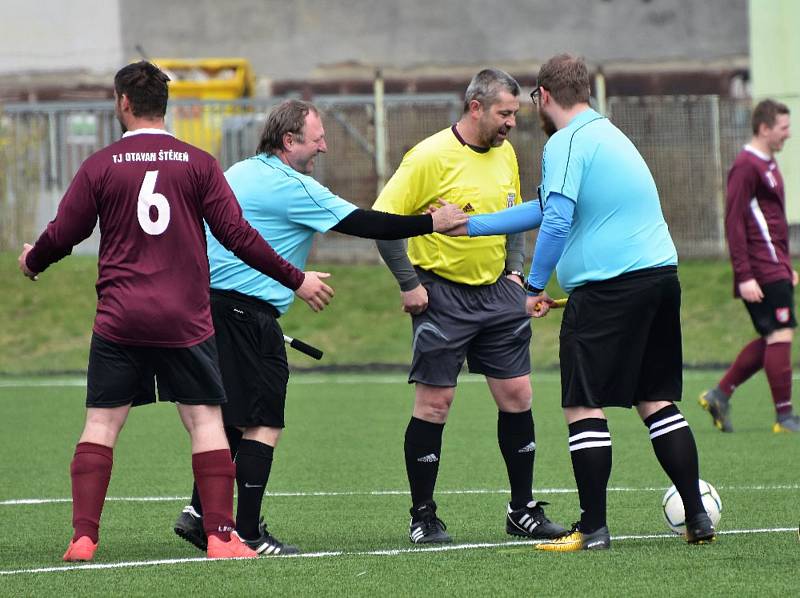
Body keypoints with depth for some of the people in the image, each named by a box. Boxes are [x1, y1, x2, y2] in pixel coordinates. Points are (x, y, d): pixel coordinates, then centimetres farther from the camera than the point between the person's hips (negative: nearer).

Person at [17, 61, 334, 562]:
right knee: (206, 420, 3)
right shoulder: (198, 163, 0)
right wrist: (296, 279, 7)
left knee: (101, 423, 6)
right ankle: (221, 535, -3)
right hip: (185, 320, 0)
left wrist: (32, 262, 29)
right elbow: (237, 234, -2)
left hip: (119, 320, 0)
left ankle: (84, 536, 0)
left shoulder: (100, 166, 0)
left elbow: (63, 235, 6)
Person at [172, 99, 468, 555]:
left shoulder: (238, 173, 16)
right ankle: (248, 533, -5)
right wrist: (432, 223, -5)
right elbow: (363, 224, -11)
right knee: (264, 425, -4)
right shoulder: (293, 188, -11)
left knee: (229, 420, 17)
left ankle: (200, 513, 13)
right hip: (248, 315, -9)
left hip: (211, 305, 9)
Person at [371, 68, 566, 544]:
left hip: (497, 292, 6)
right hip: (443, 295, -6)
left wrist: (514, 269, 11)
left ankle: (524, 511, 13)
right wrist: (409, 283, -14)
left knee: (517, 394, 3)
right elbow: (383, 219, -14)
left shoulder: (505, 153, 7)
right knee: (434, 402, -4)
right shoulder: (431, 157, -14)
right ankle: (423, 517, 6)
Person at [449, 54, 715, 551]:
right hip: (660, 273, 9)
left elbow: (557, 220, -21)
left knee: (585, 406, -1)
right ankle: (697, 517, 12)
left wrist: (536, 287, -12)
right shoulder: (607, 134, 21)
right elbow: (547, 207, 26)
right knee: (658, 401, 14)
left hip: (608, 286, -9)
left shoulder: (566, 143, -8)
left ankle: (593, 529, -2)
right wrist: (468, 224, 29)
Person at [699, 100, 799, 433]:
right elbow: (734, 223, -17)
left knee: (770, 340, 10)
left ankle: (720, 395, 14)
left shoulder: (767, 164, 18)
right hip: (763, 273, -10)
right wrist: (744, 276, -21)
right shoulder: (746, 167, -13)